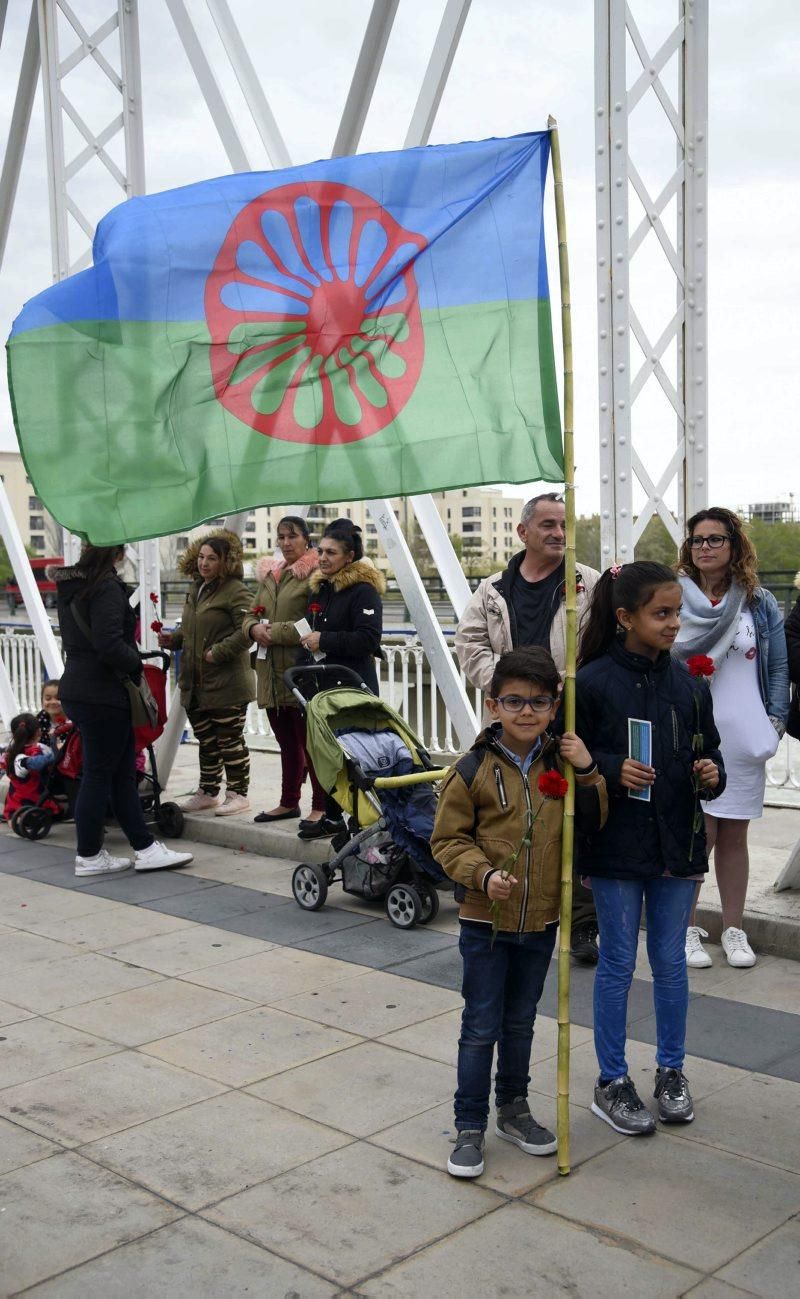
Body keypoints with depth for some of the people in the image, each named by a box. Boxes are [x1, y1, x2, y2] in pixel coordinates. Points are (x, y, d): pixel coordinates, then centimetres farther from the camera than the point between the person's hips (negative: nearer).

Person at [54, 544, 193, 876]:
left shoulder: (70, 586, 14)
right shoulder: (107, 586, -15)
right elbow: (109, 643, -23)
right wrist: (136, 665, -6)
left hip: (78, 688, 9)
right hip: (102, 695, -9)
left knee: (123, 772, 11)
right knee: (99, 774, 0)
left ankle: (144, 847, 15)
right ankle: (88, 857, 10)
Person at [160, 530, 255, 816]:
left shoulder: (236, 591, -12)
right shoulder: (195, 589, 15)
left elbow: (246, 632, -20)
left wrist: (217, 652, -21)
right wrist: (173, 639, 8)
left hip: (226, 684, -9)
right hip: (195, 683, 9)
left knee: (230, 741, 1)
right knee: (206, 742, 17)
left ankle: (238, 794, 12)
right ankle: (207, 792, 28)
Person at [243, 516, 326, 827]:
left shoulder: (315, 574, -9)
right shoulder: (269, 574, 17)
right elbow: (250, 615, 19)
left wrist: (276, 632, -17)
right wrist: (254, 628, -4)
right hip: (271, 673, 8)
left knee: (310, 741, -3)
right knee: (287, 743, 16)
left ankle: (321, 806, 5)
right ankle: (289, 802, 26)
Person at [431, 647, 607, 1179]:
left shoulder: (561, 763, 0)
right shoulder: (474, 770, -12)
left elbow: (593, 822, 5)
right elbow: (448, 839, -8)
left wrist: (588, 772, -10)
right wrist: (483, 874, -24)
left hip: (541, 920, 4)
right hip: (485, 921, -4)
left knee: (521, 1021, 20)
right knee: (481, 1027, 4)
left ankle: (514, 1109, 37)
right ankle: (470, 1127, 18)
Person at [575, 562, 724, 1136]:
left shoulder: (689, 682, 2)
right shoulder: (593, 682, -10)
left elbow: (708, 750, 12)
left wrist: (711, 775, -9)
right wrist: (612, 771, -22)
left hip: (677, 844, 4)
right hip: (616, 846, -3)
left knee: (671, 961, 14)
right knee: (618, 963, 8)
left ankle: (671, 1070, 33)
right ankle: (612, 1081, 22)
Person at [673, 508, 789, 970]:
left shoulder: (760, 603, 8)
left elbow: (778, 667, 9)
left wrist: (776, 719, 2)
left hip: (744, 737, 2)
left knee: (734, 834, 11)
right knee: (698, 832, -3)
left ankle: (734, 929, 23)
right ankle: (687, 929, 12)